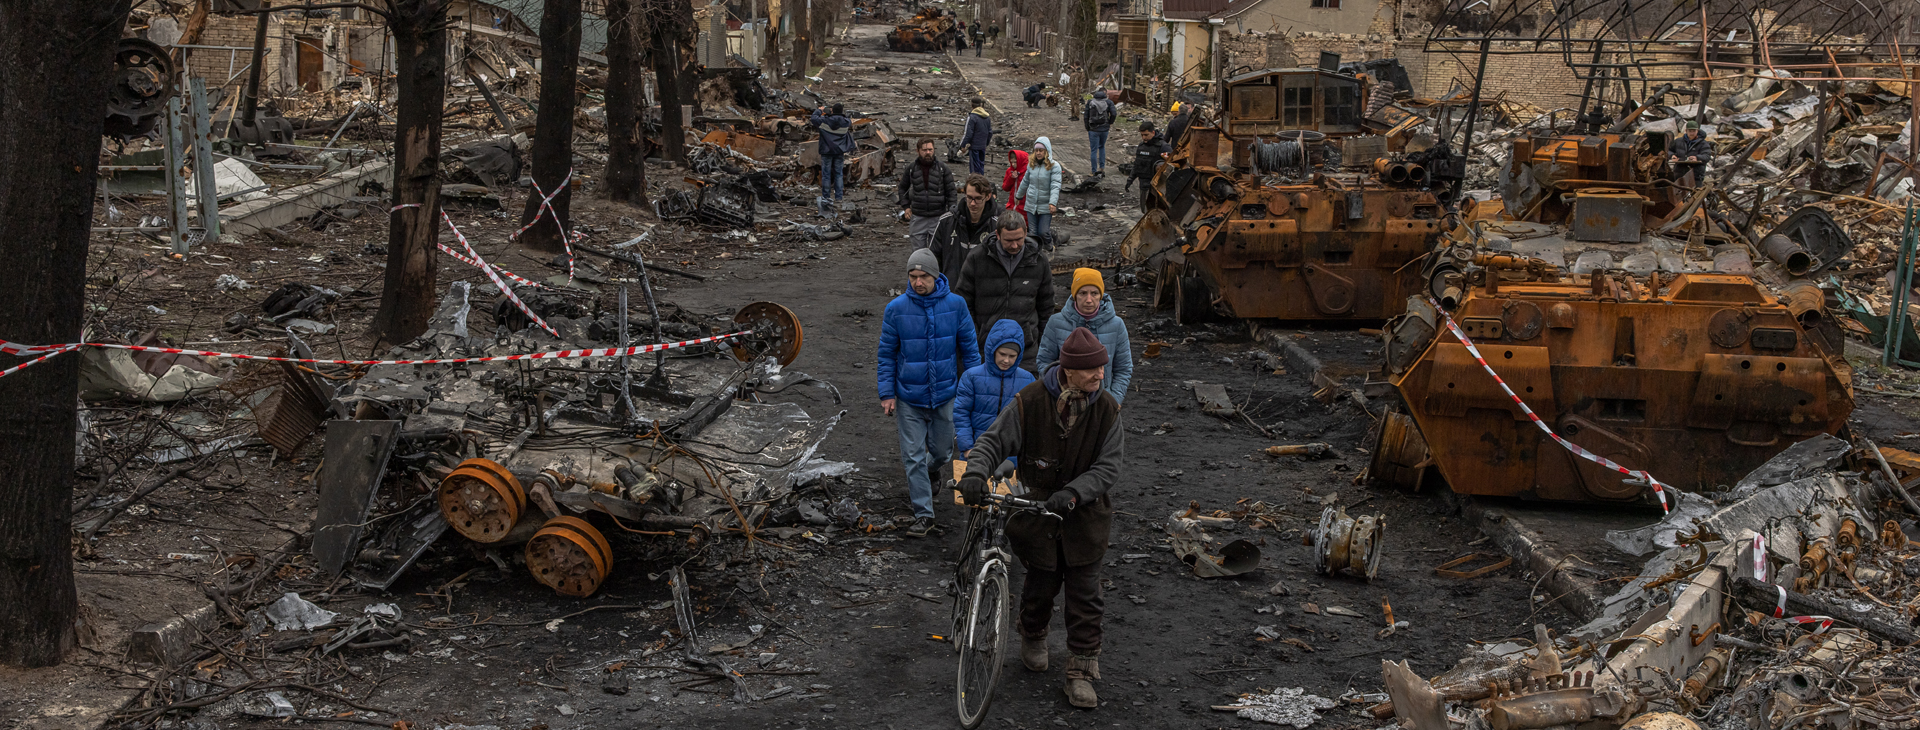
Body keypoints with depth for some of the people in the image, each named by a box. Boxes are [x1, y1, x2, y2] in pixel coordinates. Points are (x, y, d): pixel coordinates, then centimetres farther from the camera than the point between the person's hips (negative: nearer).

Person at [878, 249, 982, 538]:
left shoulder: (955, 305, -7)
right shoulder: (896, 308, -8)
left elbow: (968, 348, 3)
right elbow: (886, 354, 0)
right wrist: (887, 394, -3)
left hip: (945, 394, 1)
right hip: (909, 398, -1)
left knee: (942, 453, 15)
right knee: (913, 456, -1)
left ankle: (928, 476, 48)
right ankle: (923, 514, 7)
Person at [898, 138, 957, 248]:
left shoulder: (943, 168, -1)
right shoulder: (911, 169, 3)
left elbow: (951, 191, 2)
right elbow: (902, 188, 17)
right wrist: (905, 206, 6)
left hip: (937, 218, -1)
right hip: (918, 217, 1)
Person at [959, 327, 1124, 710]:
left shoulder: (1106, 409, -8)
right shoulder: (1030, 401, -13)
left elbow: (1107, 468, -11)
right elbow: (993, 441, -6)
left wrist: (1073, 493, -27)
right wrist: (975, 472, -26)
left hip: (1084, 511, 1)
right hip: (1037, 507, -1)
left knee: (1084, 592, 2)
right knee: (1042, 582, 11)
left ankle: (1081, 673, 12)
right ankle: (1033, 638, 43)